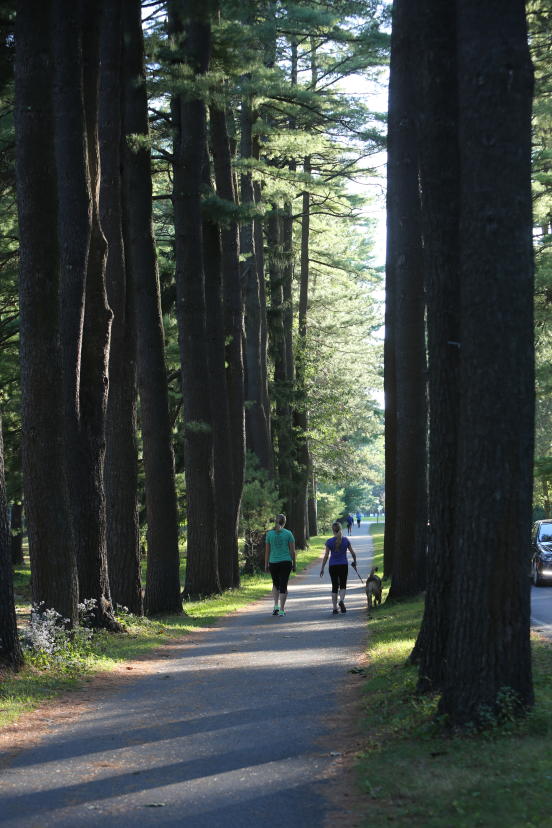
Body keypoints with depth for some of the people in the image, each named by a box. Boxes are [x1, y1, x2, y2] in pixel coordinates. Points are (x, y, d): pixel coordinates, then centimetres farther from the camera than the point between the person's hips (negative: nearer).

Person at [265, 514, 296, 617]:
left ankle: (276, 606, 11)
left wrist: (266, 565, 10)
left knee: (275, 584, 22)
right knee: (283, 585, 3)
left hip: (273, 562, 2)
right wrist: (294, 564, 9)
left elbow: (267, 551, 3)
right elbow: (292, 550, -1)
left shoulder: (269, 533, 0)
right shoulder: (288, 533, -3)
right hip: (286, 562, -1)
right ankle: (281, 610, 1)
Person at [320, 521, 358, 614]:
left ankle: (335, 608, 7)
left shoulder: (329, 541, -6)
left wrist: (322, 568, 1)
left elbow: (326, 556, -6)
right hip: (343, 565, 0)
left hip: (333, 566, 0)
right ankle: (342, 600, -16)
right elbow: (353, 553, 3)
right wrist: (354, 563, 22)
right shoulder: (346, 540, -2)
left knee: (334, 587, 9)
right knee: (343, 585, 13)